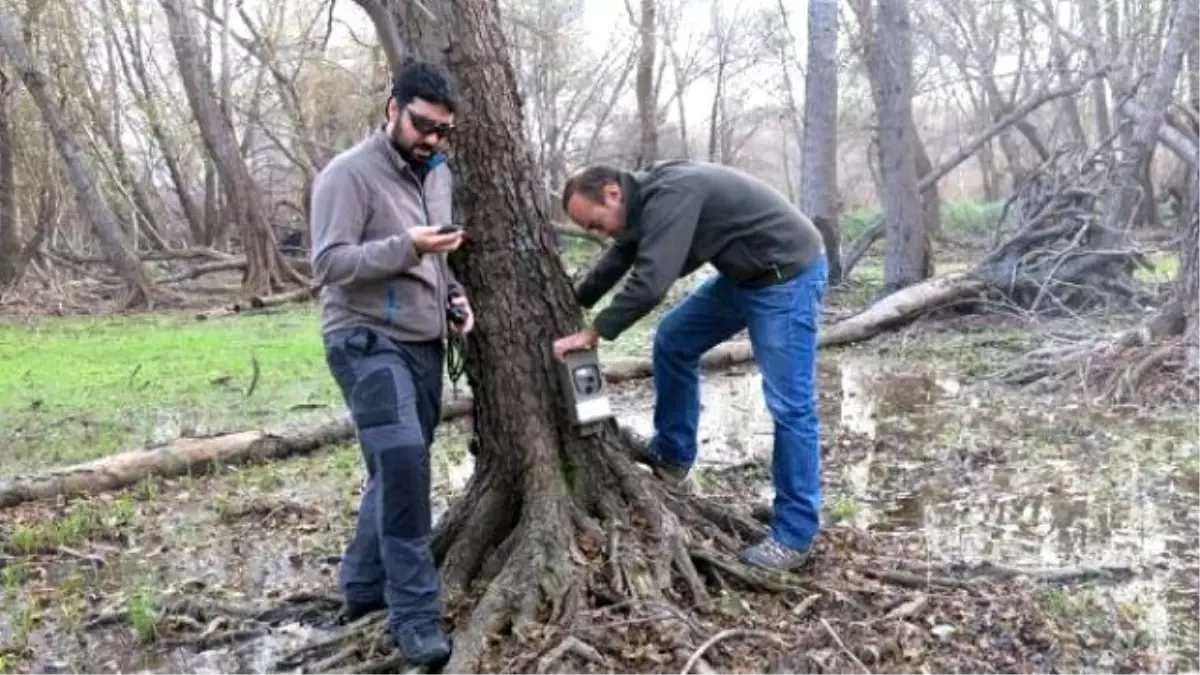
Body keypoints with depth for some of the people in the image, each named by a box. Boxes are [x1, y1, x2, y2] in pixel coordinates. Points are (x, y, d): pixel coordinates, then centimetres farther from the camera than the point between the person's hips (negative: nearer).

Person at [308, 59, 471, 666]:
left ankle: (363, 586, 25)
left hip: (424, 342, 8)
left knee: (402, 466, 11)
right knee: (402, 458, -20)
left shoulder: (437, 174, 15)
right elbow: (329, 263, -17)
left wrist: (454, 293, 7)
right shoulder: (348, 174, -9)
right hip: (367, 341, -8)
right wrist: (405, 247, -27)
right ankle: (414, 613, -12)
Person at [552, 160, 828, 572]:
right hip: (743, 273, 10)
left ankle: (794, 536, 1)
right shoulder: (646, 200, 5)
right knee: (673, 342, 12)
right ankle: (671, 457, 25)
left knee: (788, 404, -7)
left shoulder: (670, 196, -26)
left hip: (788, 274, -10)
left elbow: (649, 284, -32)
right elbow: (615, 263, 18)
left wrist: (593, 333, -21)